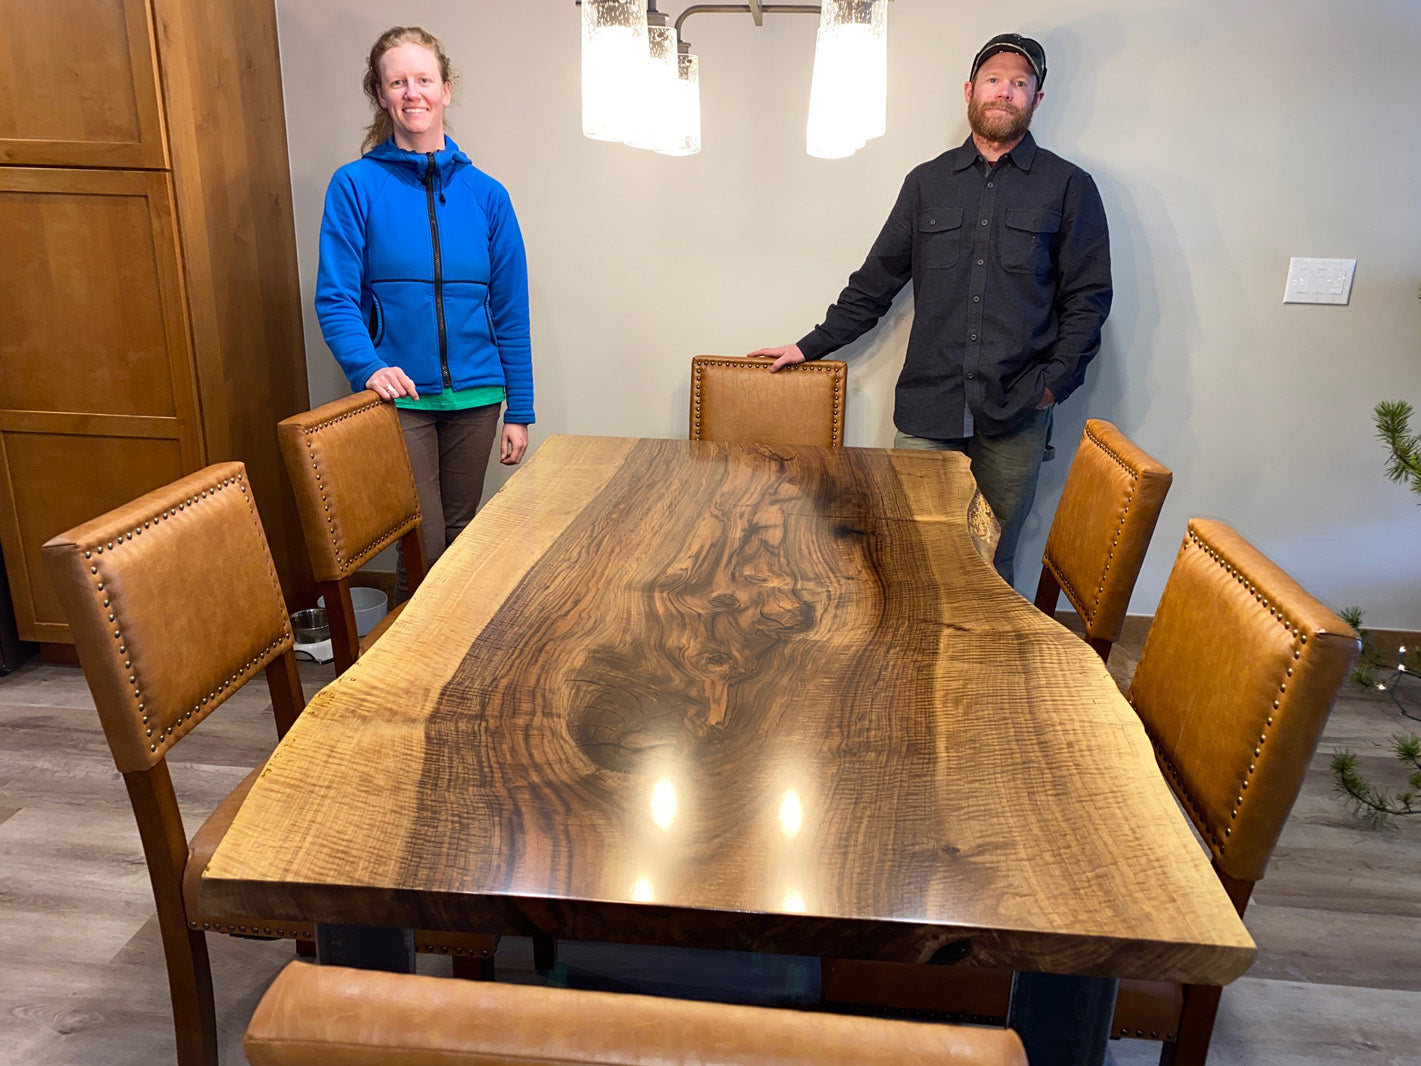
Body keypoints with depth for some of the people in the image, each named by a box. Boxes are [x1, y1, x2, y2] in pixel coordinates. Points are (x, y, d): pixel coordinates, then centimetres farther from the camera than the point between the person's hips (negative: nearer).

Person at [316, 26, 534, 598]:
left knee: (461, 537, 13)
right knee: (424, 548, -2)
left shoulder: (485, 194, 5)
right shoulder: (356, 185, -2)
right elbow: (335, 298, -5)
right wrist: (368, 365, -24)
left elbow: (510, 312, 6)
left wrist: (519, 411, 3)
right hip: (400, 396, -2)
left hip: (474, 396, 3)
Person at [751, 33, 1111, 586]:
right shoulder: (928, 182, 13)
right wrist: (810, 346, 13)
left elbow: (1088, 297, 5)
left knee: (992, 563, 5)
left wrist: (1054, 382, -6)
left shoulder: (1069, 187, 7)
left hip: (1015, 415, -1)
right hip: (927, 407, 2)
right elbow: (876, 280, 16)